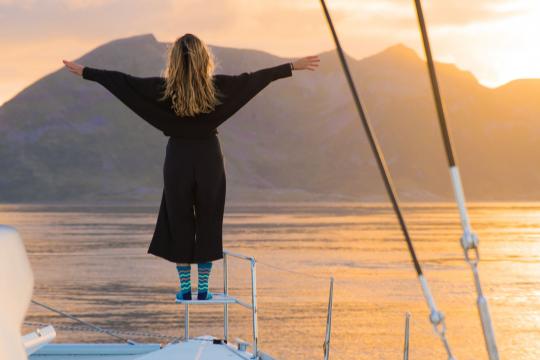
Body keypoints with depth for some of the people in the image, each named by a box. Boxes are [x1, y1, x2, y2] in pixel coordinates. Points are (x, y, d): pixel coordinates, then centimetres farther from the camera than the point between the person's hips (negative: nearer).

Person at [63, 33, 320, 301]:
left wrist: (84, 72, 7)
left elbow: (122, 81, -3)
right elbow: (256, 77, -1)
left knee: (178, 222, 11)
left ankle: (185, 287, 12)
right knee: (208, 222, 10)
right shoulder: (217, 86, -8)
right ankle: (203, 287, 11)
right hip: (209, 158, 0)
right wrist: (294, 67, 8)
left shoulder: (164, 88, -8)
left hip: (178, 158, 0)